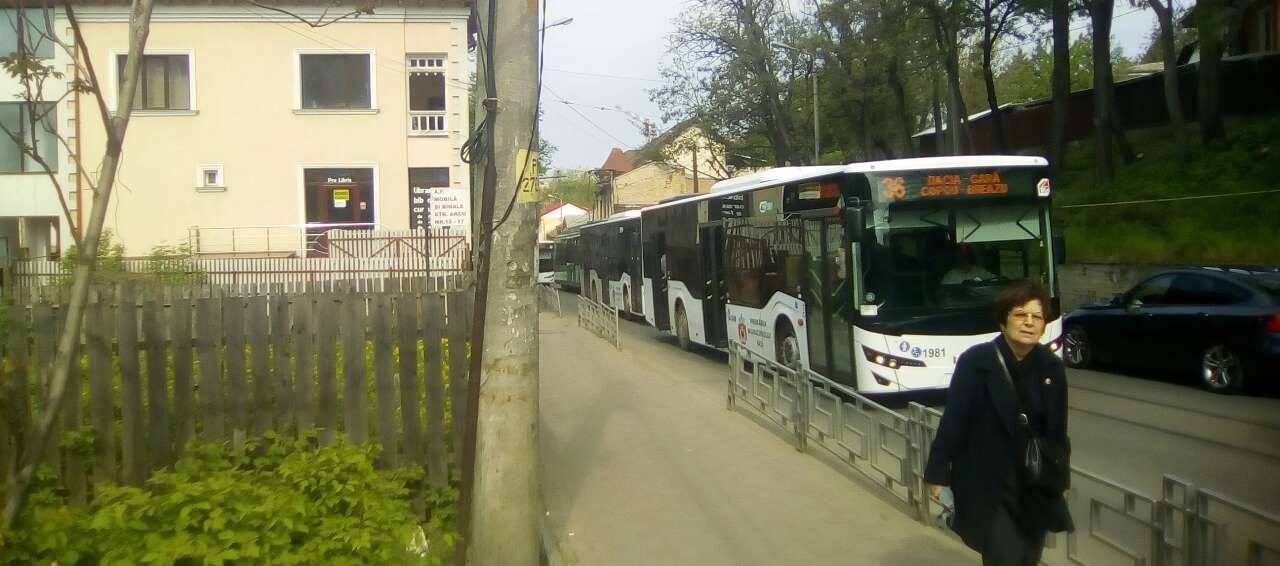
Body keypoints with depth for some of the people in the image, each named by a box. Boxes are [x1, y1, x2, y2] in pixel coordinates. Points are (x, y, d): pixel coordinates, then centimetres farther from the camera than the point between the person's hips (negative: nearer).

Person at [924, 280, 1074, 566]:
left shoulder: (1052, 368, 1)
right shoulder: (975, 362, -13)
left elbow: (1057, 430, 8)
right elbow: (953, 421, -11)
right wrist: (938, 474, -9)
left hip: (1034, 490, 5)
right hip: (987, 488, -5)